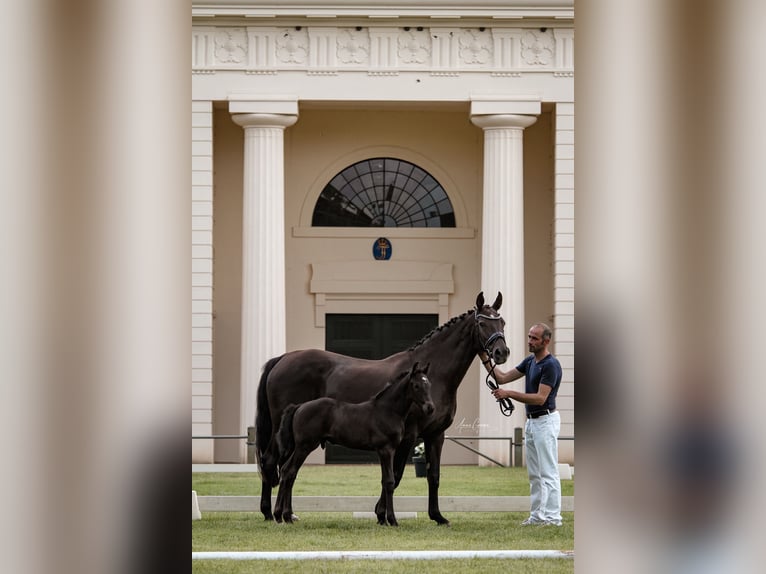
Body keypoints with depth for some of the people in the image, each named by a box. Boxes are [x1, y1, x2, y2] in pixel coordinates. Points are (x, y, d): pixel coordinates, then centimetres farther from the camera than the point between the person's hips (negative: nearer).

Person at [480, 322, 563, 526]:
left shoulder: (551, 365, -17)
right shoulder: (529, 361, 12)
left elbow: (540, 398, -23)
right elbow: (502, 378, 13)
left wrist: (509, 394, -25)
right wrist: (485, 359, 2)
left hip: (545, 420, -10)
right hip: (532, 421, 10)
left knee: (548, 472, -8)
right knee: (534, 474, 11)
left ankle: (552, 517, -7)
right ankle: (537, 515, 14)